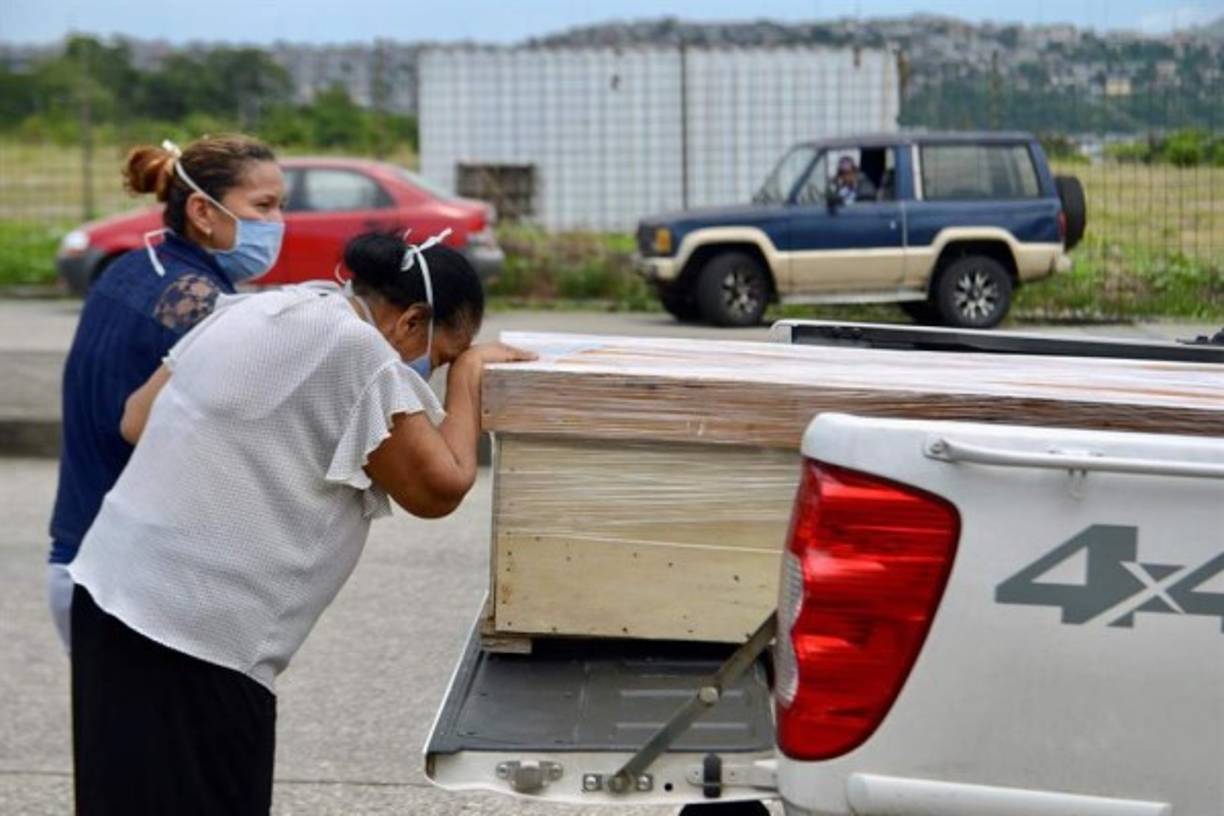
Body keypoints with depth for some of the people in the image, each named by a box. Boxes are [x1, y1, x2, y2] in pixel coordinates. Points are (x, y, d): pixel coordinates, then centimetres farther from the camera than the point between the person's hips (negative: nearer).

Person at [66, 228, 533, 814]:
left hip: (117, 589, 9)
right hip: (193, 631, -9)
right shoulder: (357, 351, -13)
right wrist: (468, 372, 8)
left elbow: (136, 421, 18)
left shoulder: (258, 310, 13)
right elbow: (440, 488, -6)